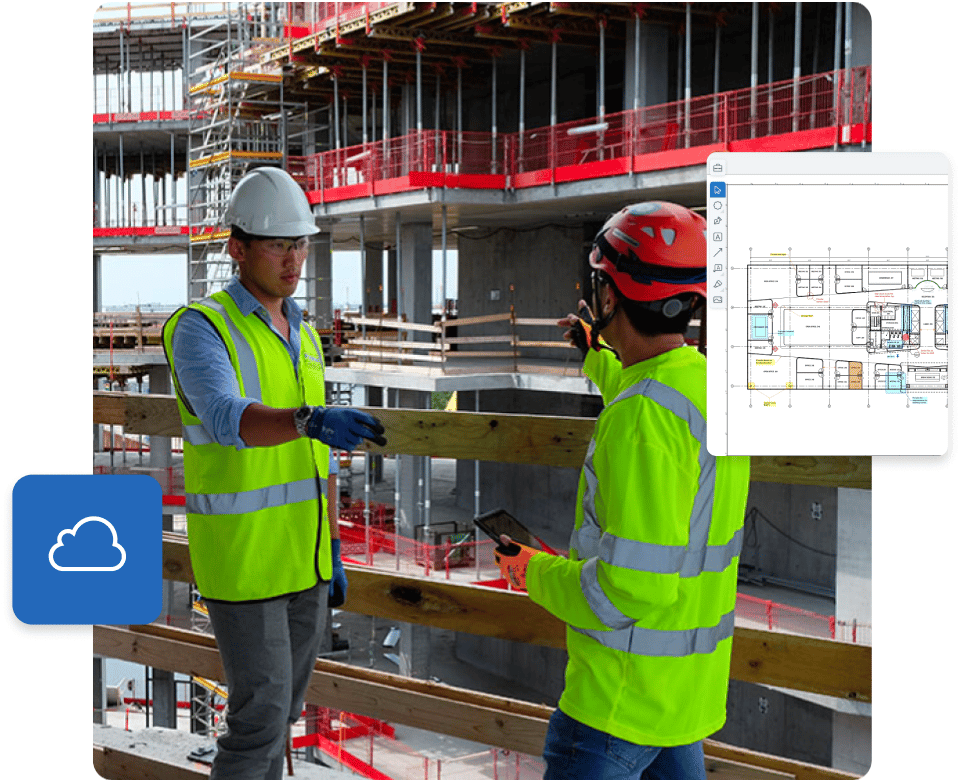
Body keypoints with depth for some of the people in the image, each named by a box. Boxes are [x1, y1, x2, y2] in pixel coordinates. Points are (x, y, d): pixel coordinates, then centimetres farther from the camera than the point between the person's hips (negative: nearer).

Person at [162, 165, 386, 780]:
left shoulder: (300, 336, 9)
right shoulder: (199, 329, -17)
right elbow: (227, 420, -38)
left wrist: (332, 551, 16)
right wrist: (312, 421, -56)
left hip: (301, 557, 8)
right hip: (241, 559, -8)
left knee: (282, 704, 16)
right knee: (262, 717, -5)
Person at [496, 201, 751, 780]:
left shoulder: (642, 418, -27)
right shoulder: (711, 384, 1)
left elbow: (635, 587, -29)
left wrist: (535, 572, -12)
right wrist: (599, 359, 40)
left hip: (625, 693, -9)